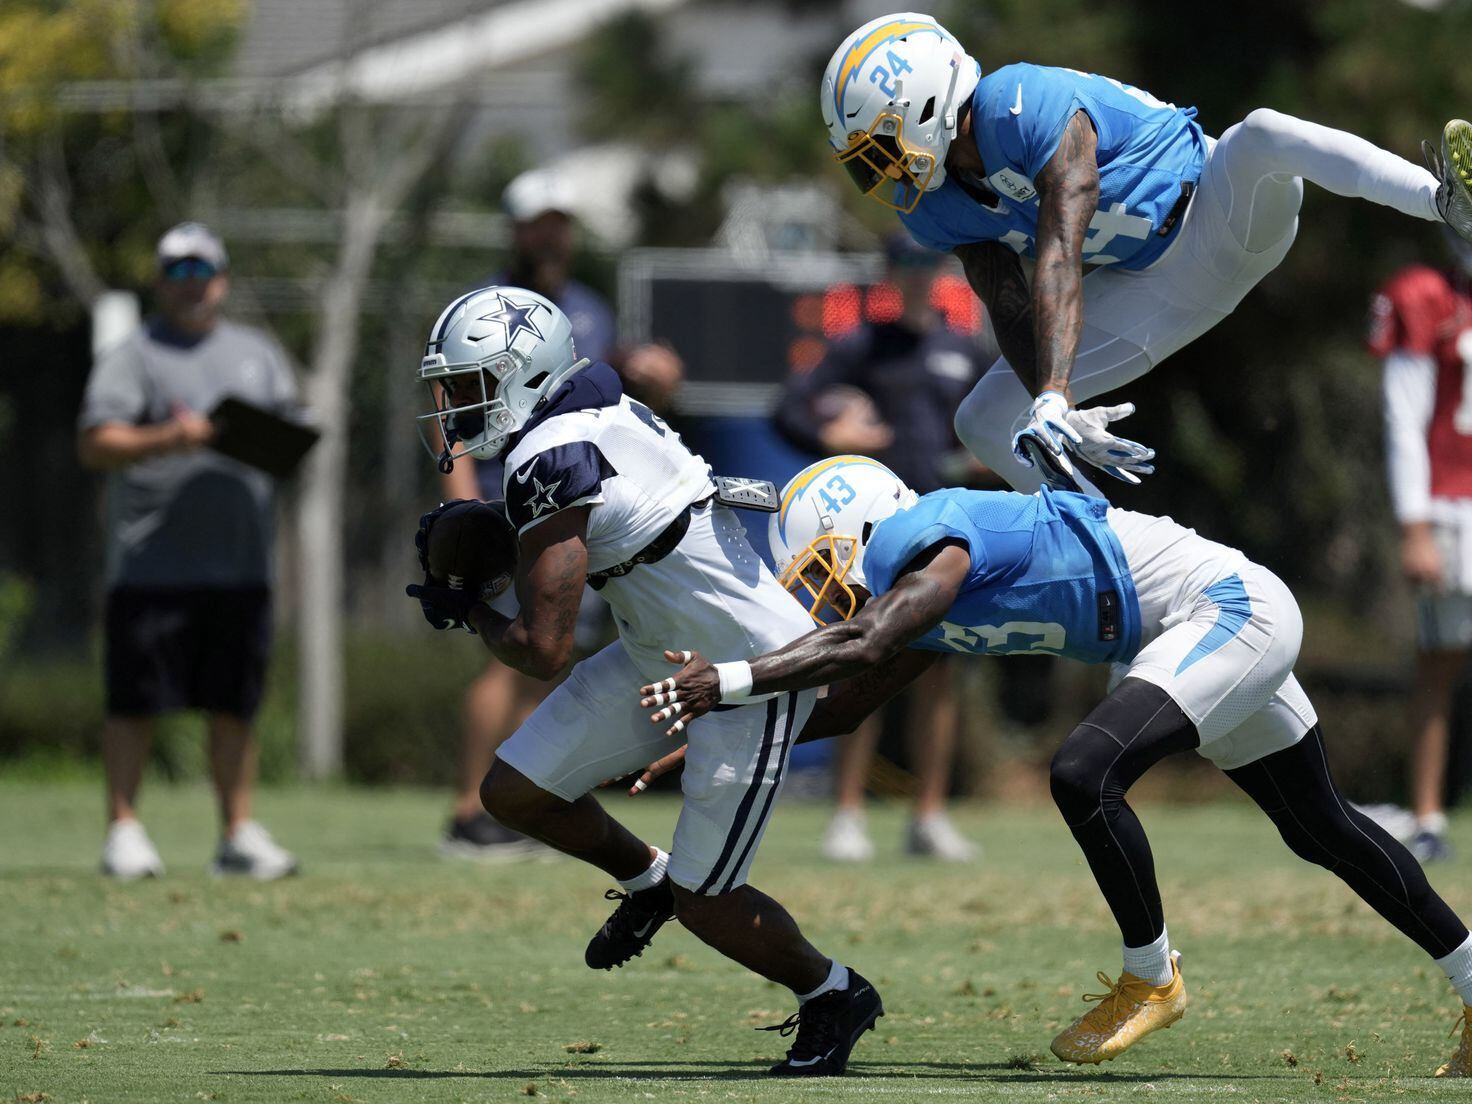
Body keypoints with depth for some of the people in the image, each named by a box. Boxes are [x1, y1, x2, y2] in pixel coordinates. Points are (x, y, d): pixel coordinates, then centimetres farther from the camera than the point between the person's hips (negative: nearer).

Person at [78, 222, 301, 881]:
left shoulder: (257, 354, 17)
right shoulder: (132, 358, 1)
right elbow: (94, 445, -8)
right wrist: (169, 439, -23)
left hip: (240, 563, 4)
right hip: (151, 565, -4)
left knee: (235, 704, 6)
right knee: (135, 703, -3)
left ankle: (238, 834, 12)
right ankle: (124, 829, 3)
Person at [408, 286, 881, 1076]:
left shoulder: (550, 464, -26)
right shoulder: (593, 407, 1)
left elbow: (544, 652, -23)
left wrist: (468, 613, -3)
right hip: (665, 653, 9)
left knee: (705, 906, -1)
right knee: (514, 793, 4)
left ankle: (834, 998, 23)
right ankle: (644, 878, 29)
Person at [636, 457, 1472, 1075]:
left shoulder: (938, 546, -21)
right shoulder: (927, 608, 8)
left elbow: (864, 648, -36)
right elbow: (844, 704, 17)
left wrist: (731, 680, -36)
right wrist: (709, 732, 11)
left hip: (1230, 608, -11)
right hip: (1226, 623, 11)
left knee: (1087, 775, -24)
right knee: (1321, 830, 19)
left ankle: (1152, 980, -7)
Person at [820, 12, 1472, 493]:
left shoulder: (1023, 107, -31)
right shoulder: (931, 206, -7)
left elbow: (1058, 258, -40)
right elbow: (1009, 309, -13)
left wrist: (1052, 401, -50)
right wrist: (1057, 415, -31)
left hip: (1223, 210, -8)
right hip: (1154, 292, 8)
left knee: (1264, 134, -41)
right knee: (985, 424, -1)